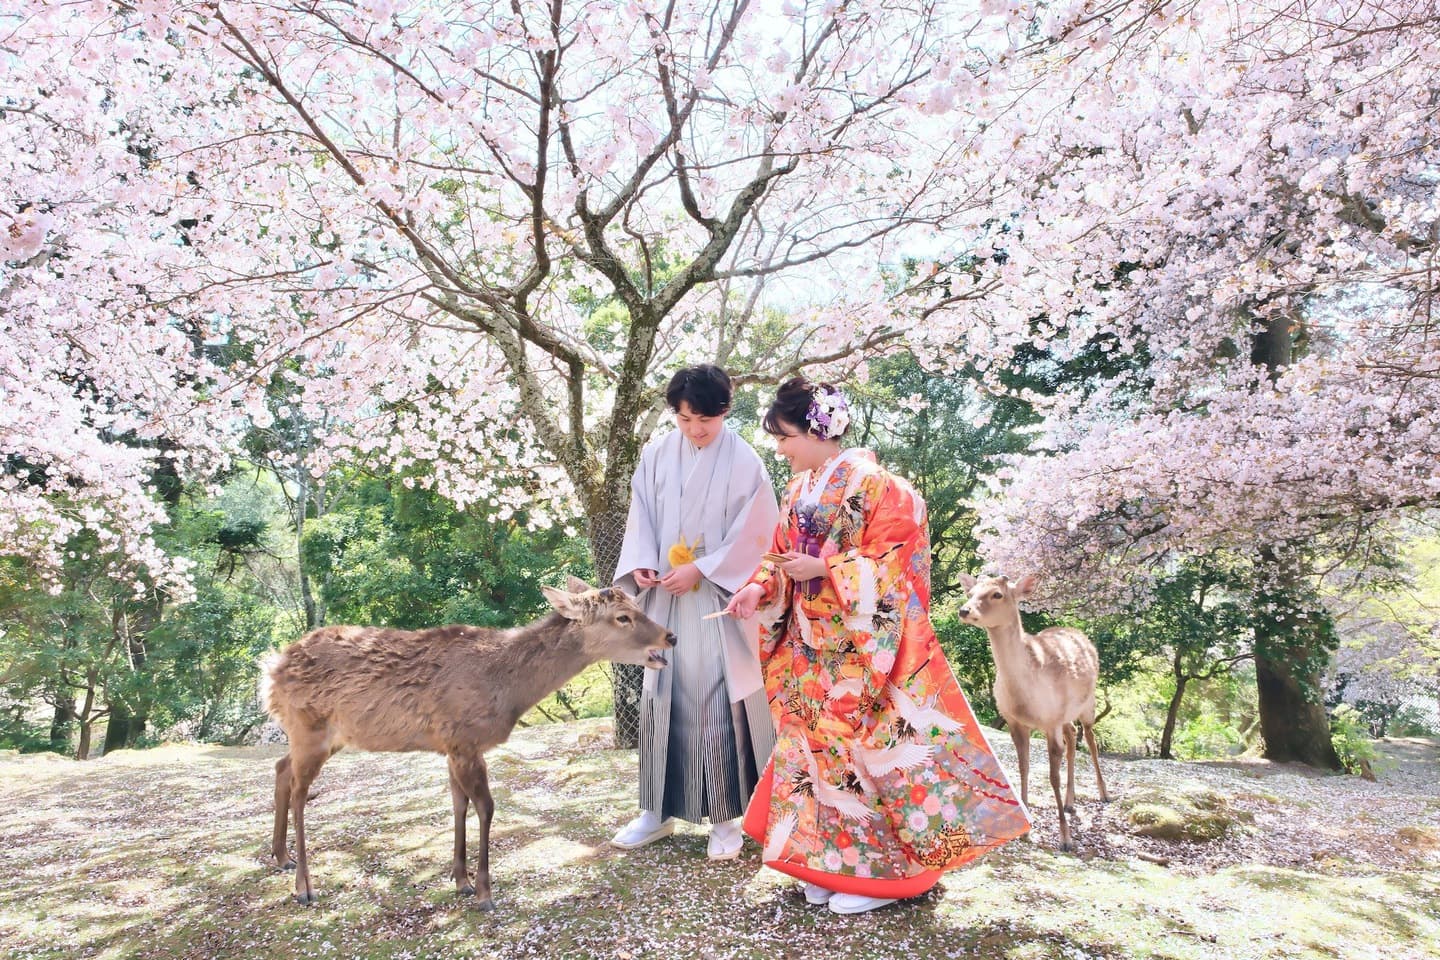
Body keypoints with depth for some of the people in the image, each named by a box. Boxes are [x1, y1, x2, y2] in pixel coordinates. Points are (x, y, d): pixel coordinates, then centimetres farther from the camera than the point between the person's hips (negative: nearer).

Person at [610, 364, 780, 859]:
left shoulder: (743, 461, -7)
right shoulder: (657, 455, 5)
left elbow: (753, 535, -9)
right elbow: (640, 517, 9)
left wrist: (700, 570, -15)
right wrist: (639, 563, -8)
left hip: (718, 600, -4)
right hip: (664, 599, 4)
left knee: (720, 704, -3)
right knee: (660, 701, 10)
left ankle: (727, 817, 12)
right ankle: (658, 810, 24)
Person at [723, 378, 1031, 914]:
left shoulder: (872, 484, -12)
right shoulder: (797, 493, 11)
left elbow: (894, 558, -16)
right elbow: (782, 557, 14)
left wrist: (823, 569, -21)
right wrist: (760, 588, -5)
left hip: (863, 643, -7)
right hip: (810, 646, 8)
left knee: (864, 744, -2)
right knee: (813, 745, 9)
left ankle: (879, 871, 12)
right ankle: (829, 862, 21)